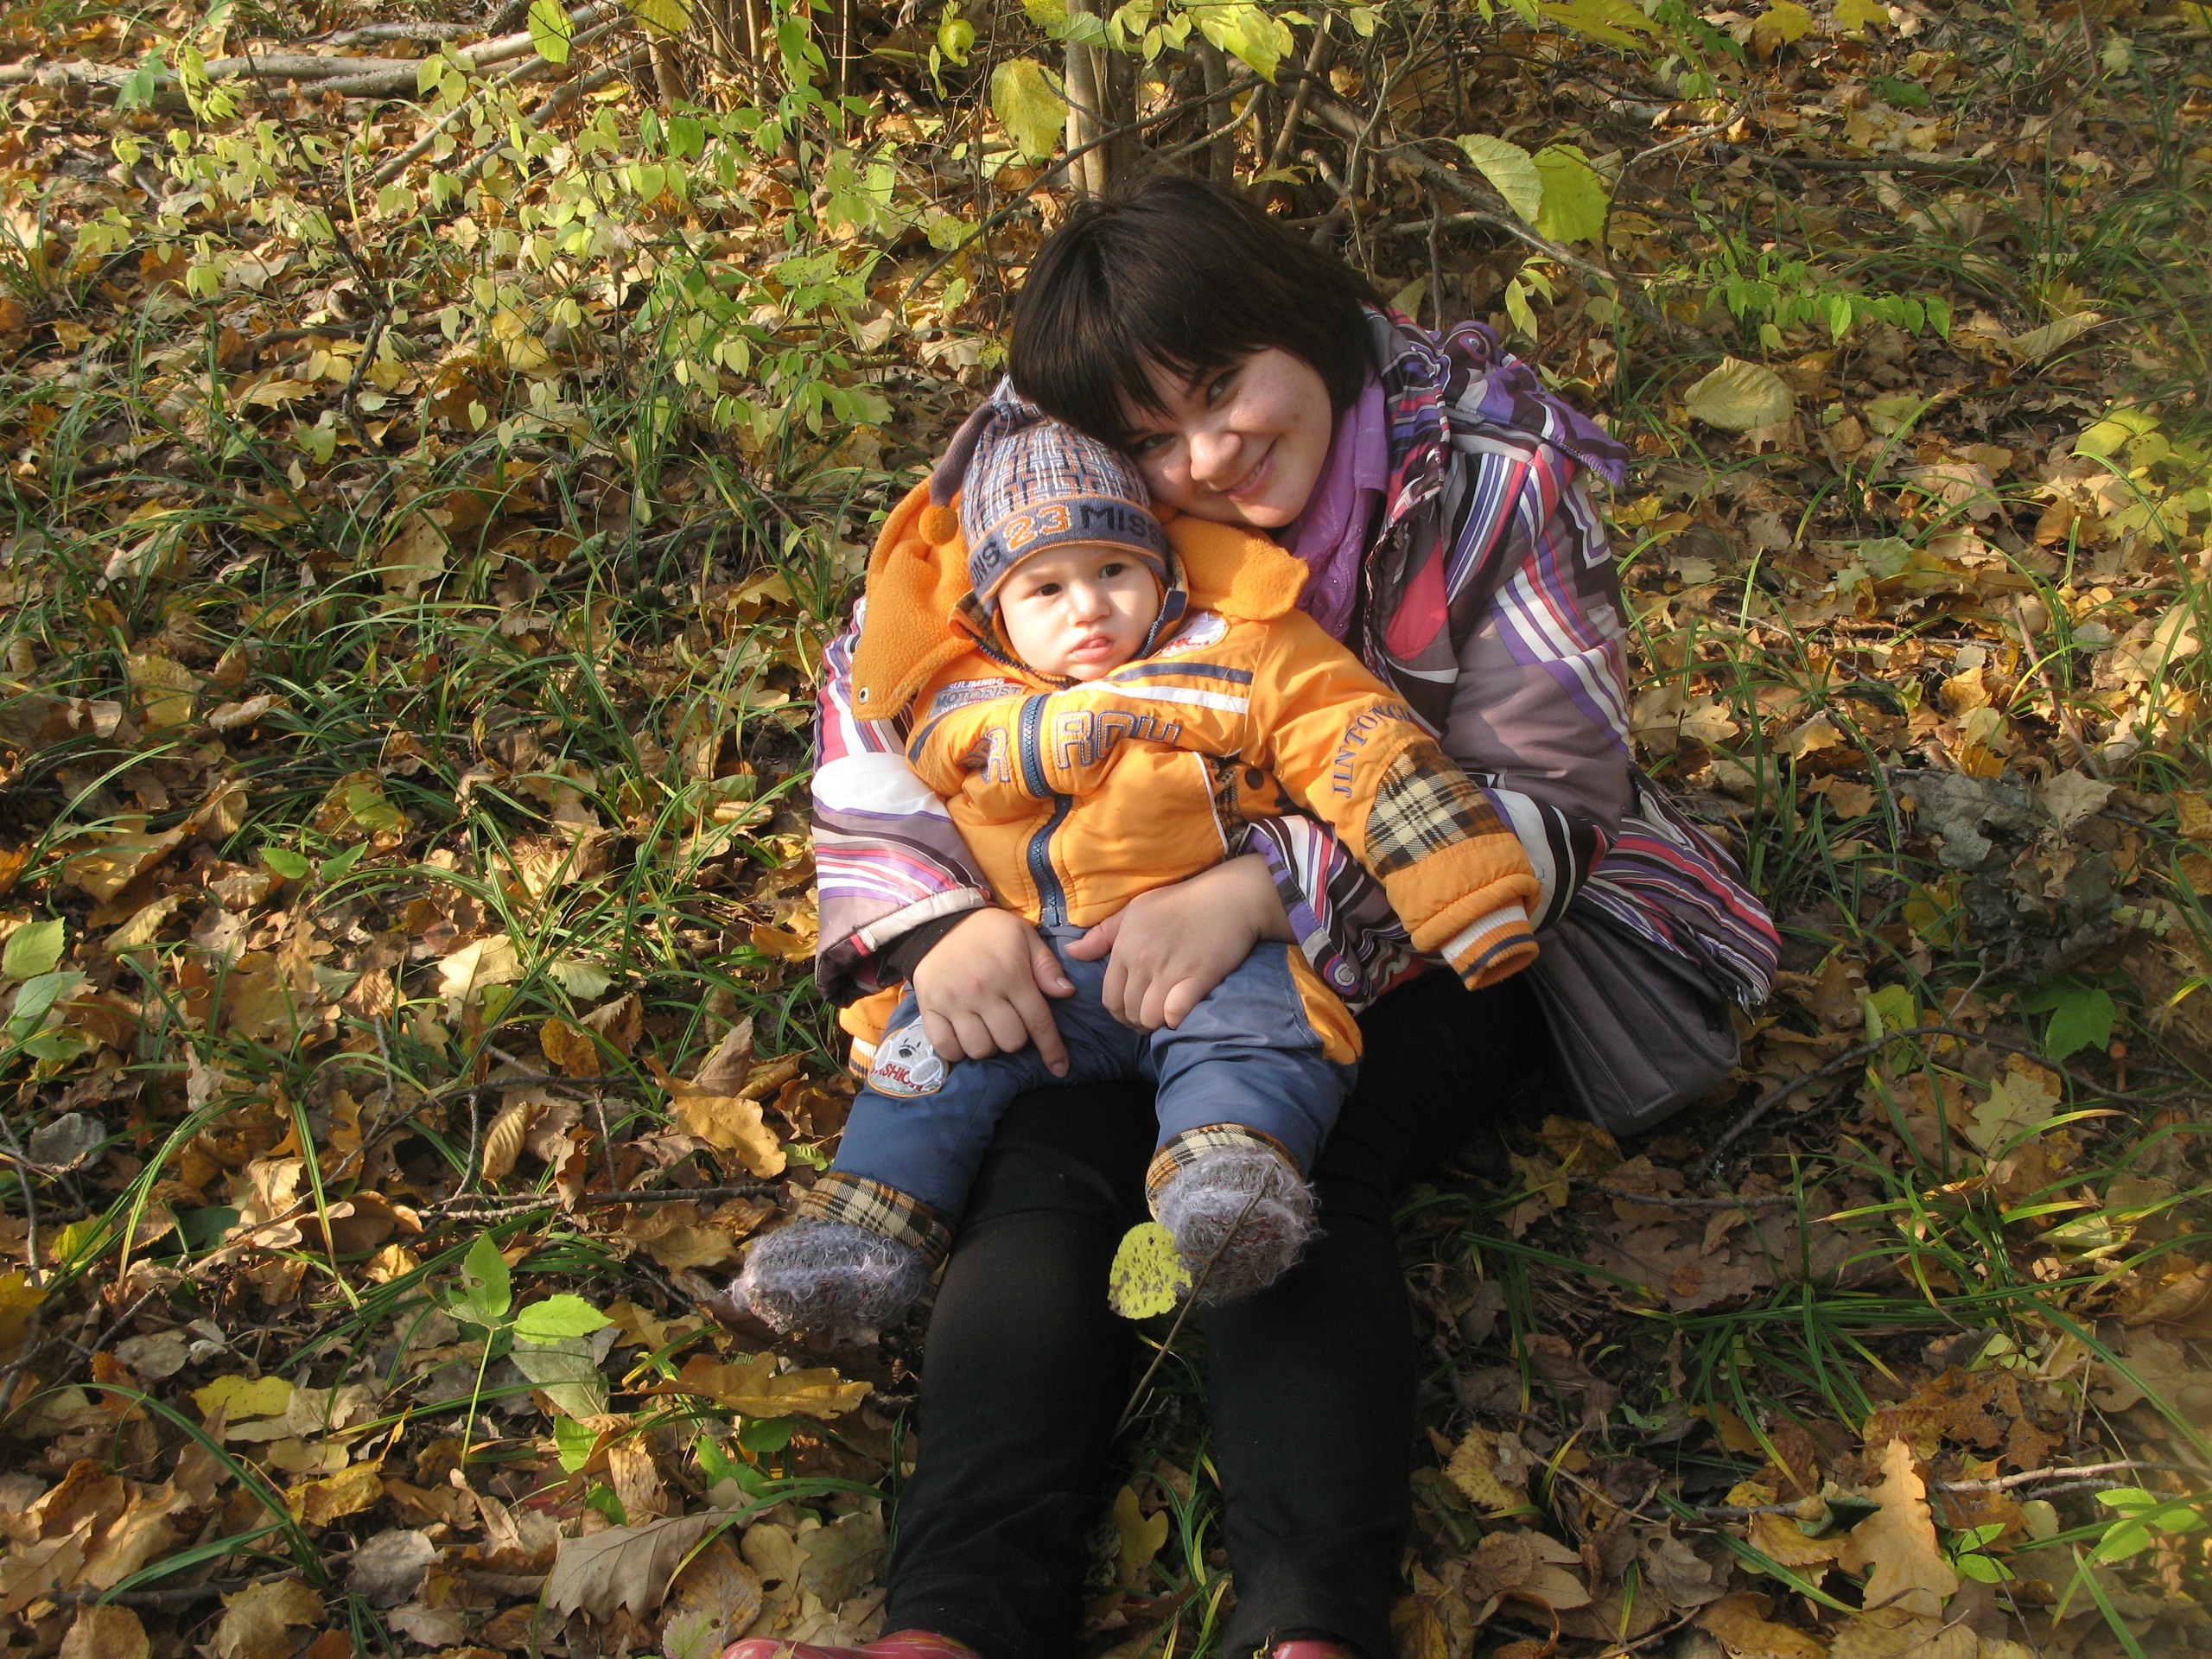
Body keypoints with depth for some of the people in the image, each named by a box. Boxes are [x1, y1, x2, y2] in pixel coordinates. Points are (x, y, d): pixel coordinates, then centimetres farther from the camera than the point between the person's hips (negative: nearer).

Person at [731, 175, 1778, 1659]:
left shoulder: (1488, 476, -13)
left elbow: (1555, 798, -19)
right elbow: (880, 676, -1)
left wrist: (1272, 892, -33)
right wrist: (939, 916, -19)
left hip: (1428, 938, -2)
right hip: (1138, 922, 3)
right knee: (1056, 1151, -27)